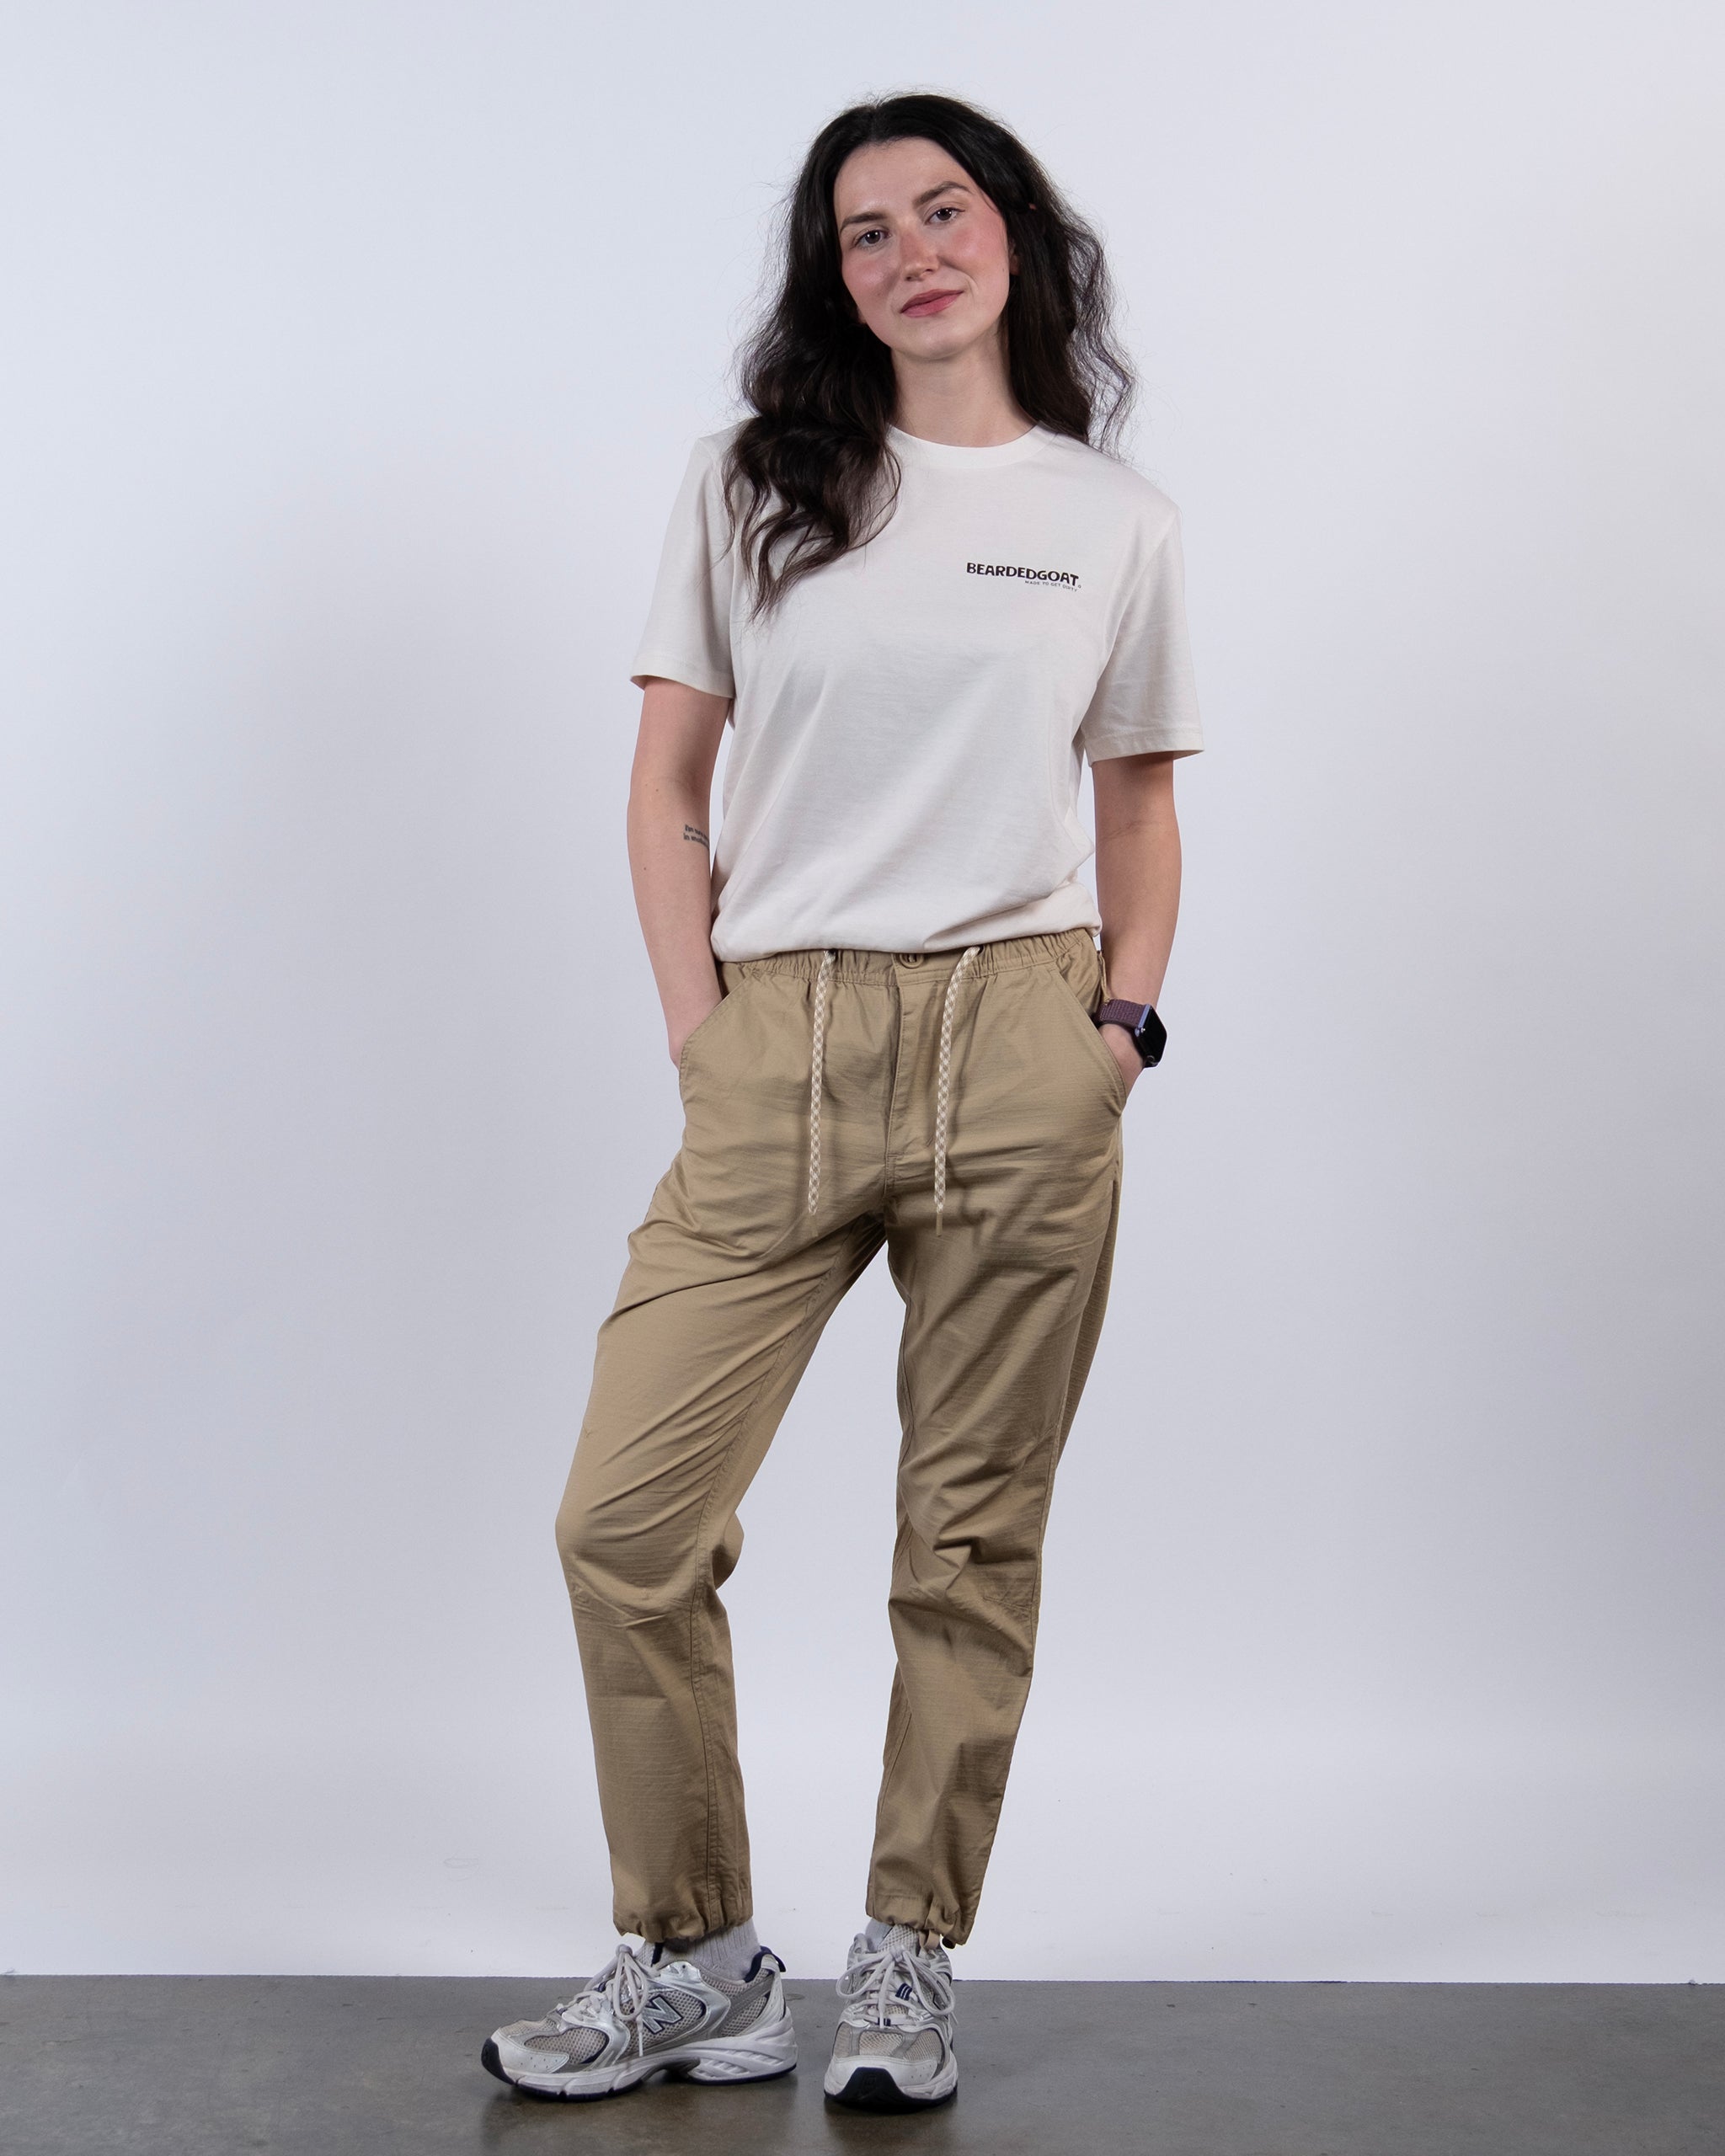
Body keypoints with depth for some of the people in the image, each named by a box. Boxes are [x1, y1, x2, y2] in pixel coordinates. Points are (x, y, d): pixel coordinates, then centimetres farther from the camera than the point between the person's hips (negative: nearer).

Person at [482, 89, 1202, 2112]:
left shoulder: (1116, 520, 11)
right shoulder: (753, 488, 9)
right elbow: (665, 787, 10)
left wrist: (1125, 1020, 3)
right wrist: (698, 1033, 0)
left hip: (1019, 1052, 0)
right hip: (780, 1055, 1)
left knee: (973, 1539, 4)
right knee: (625, 1522, -5)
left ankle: (909, 1962, 20)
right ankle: (695, 1963, 13)